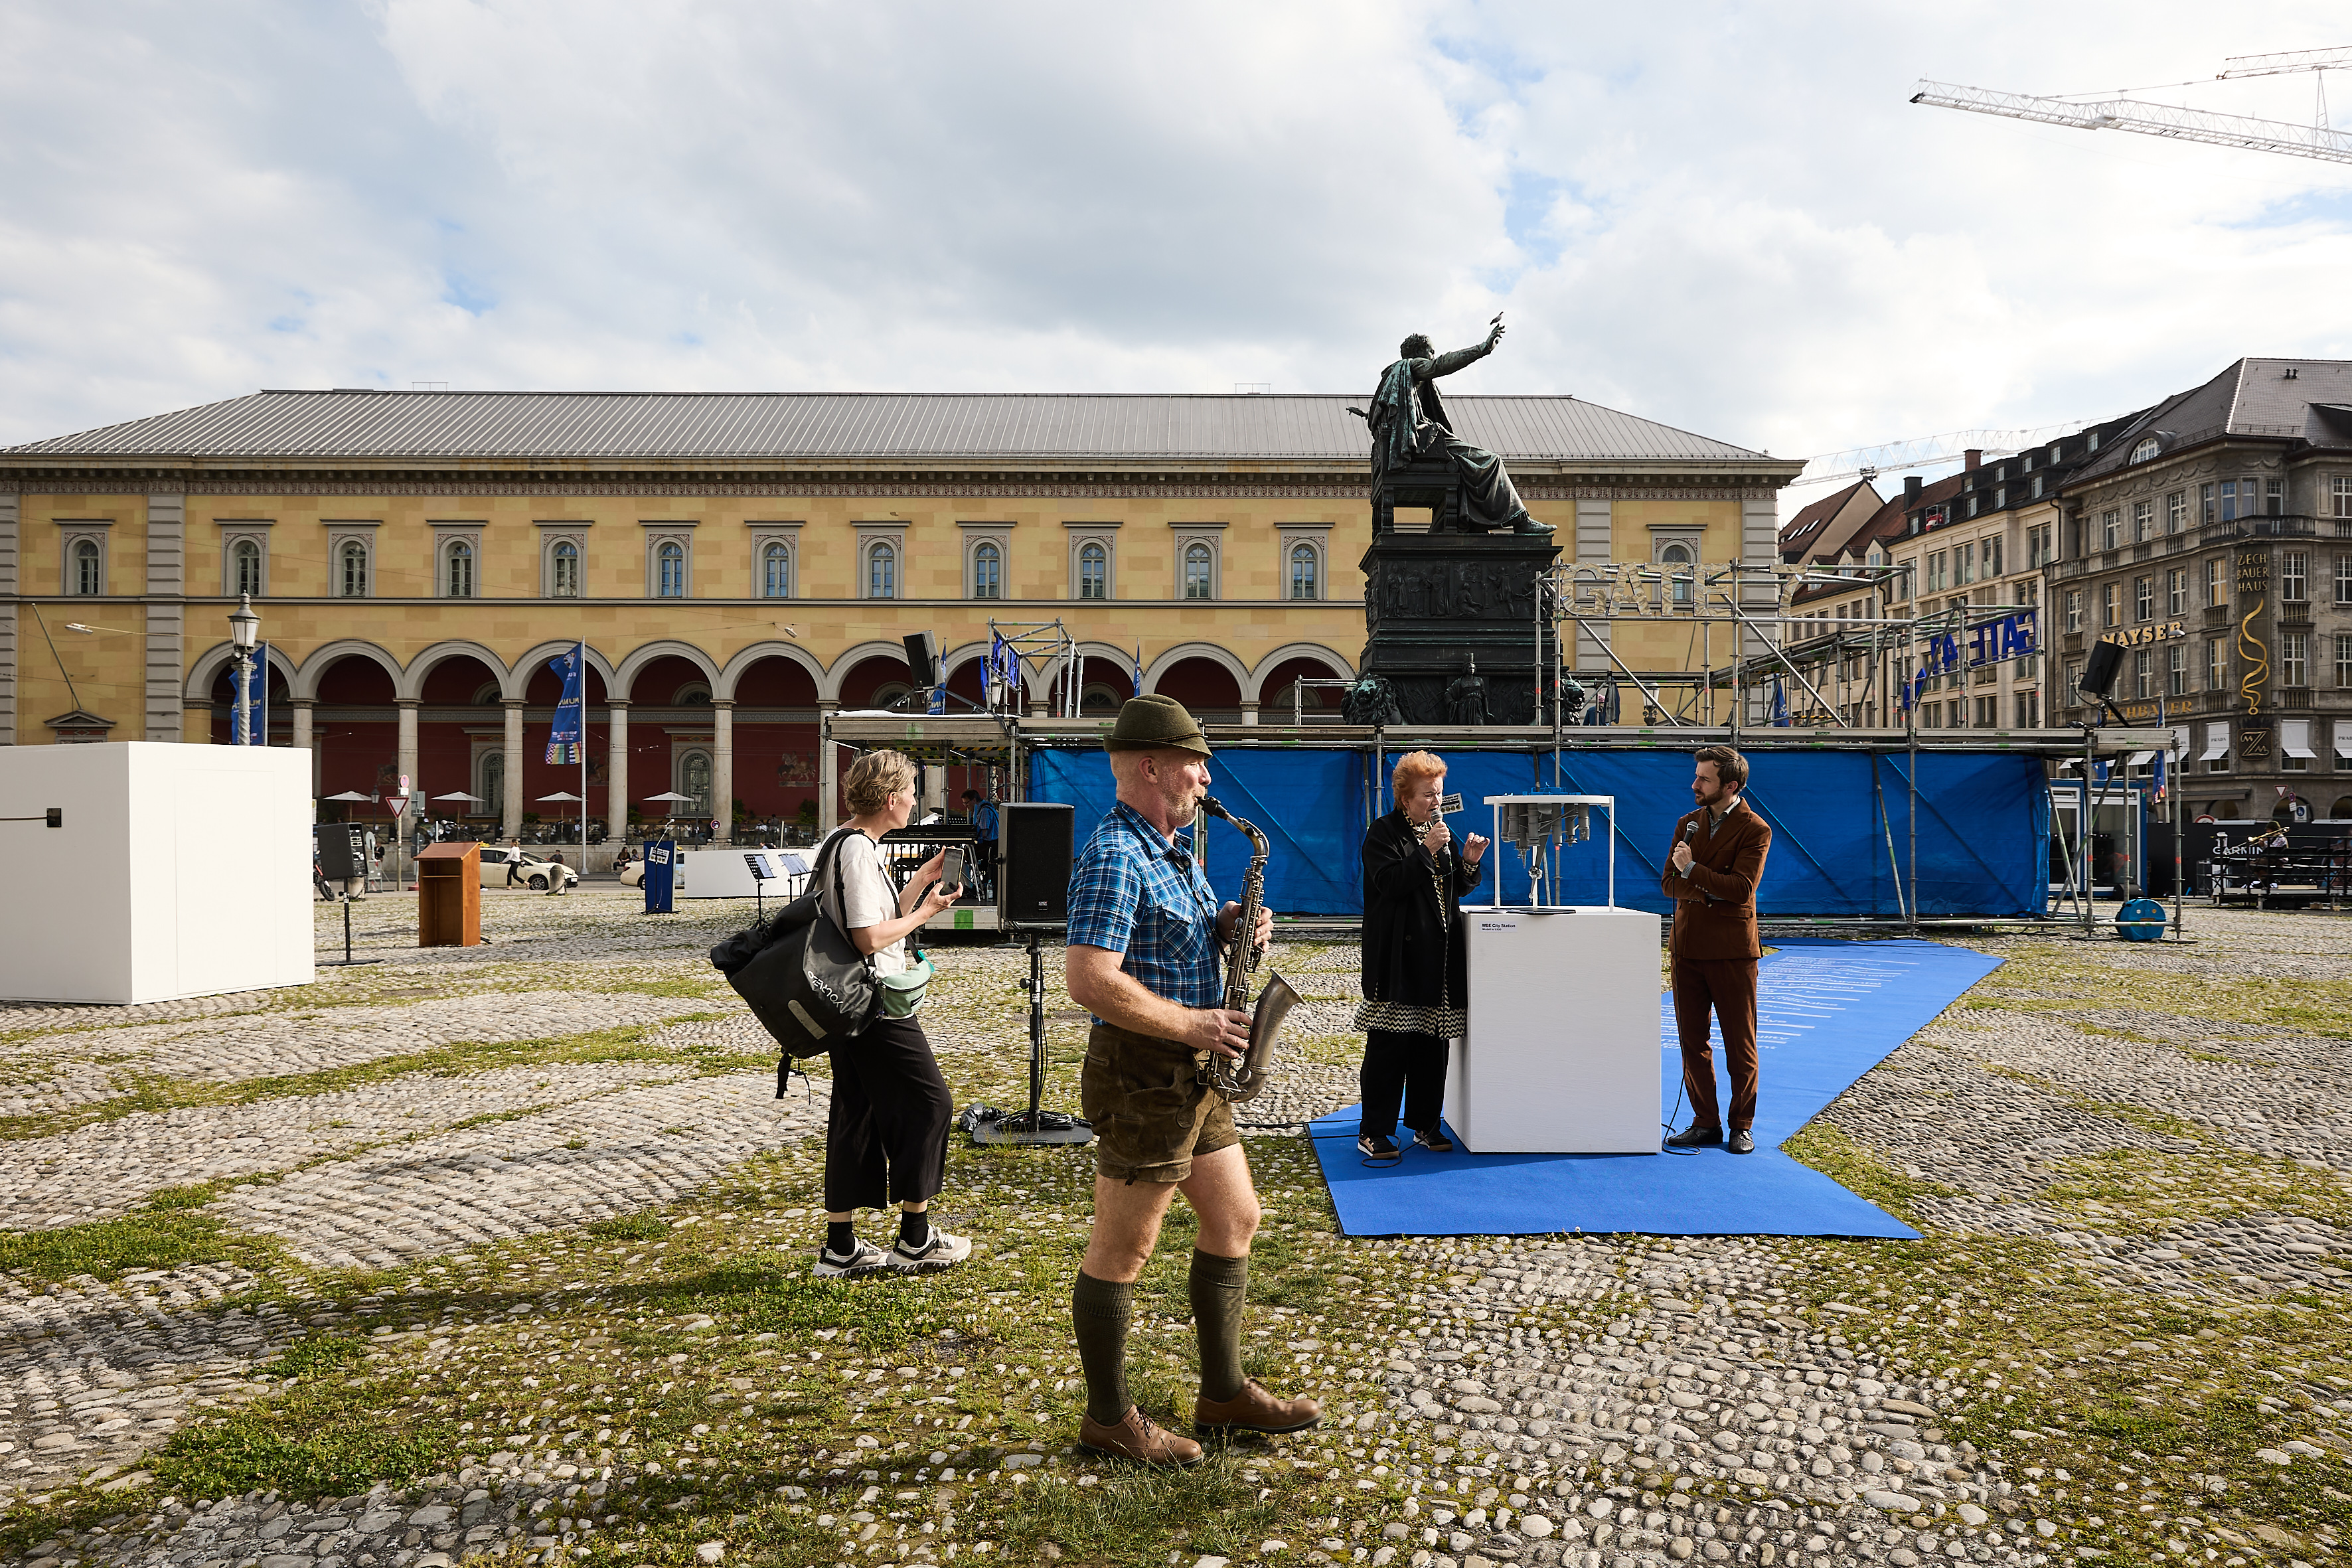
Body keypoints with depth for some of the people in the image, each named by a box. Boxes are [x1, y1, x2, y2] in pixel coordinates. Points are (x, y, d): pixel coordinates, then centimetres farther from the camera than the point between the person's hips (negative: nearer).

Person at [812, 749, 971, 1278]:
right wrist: (926, 911, -11)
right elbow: (871, 936, -22)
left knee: (856, 1115, 12)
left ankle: (841, 1247, 17)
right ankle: (915, 1239, 9)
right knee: (929, 1104, 1)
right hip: (878, 1009, -10)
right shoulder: (859, 849, -18)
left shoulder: (843, 843, 14)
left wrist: (921, 880, 16)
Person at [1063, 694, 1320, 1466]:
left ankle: (1224, 1393, 30)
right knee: (1122, 1251, 3)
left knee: (1235, 1220, 16)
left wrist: (1226, 928, 4)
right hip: (1143, 1075, -10)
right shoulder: (1114, 856, -19)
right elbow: (1092, 981, -27)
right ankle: (1109, 1418, 18)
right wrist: (1192, 1025, -20)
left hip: (1192, 1074, 10)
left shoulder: (1173, 850, 14)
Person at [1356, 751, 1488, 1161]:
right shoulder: (1384, 833, -4)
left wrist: (1468, 863, 1)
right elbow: (1389, 883, -17)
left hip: (1440, 955, 7)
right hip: (1399, 956, -7)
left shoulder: (1439, 828, 17)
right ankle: (1373, 1131, -1)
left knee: (1432, 1043, 9)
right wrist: (1427, 850, -20)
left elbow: (1455, 889, 20)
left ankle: (1425, 1124, 20)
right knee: (1389, 1044, -7)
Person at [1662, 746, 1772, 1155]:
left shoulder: (1755, 829, -5)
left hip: (1732, 950, -5)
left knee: (1740, 1044, 2)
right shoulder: (1688, 824, 12)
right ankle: (1705, 1122, 16)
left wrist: (1692, 870, -13)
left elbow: (1741, 888, -15)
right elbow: (1669, 883, 8)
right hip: (1687, 946, 5)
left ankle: (1741, 1126, 13)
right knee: (1693, 1040, 7)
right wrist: (1706, 891, -10)